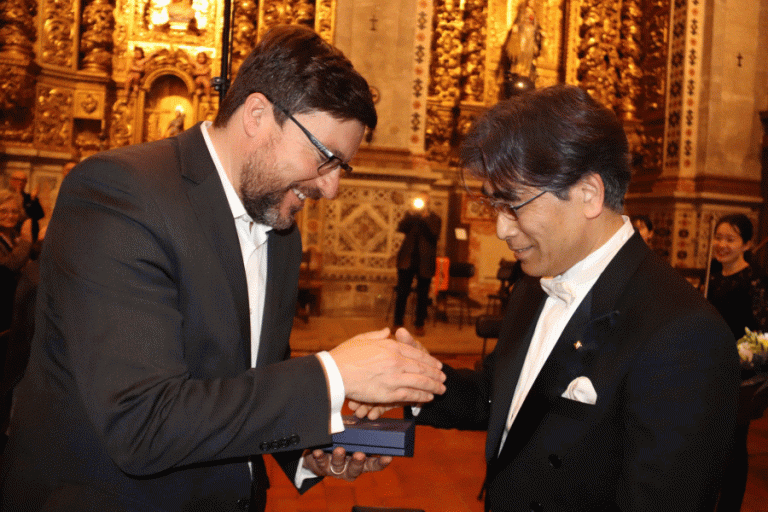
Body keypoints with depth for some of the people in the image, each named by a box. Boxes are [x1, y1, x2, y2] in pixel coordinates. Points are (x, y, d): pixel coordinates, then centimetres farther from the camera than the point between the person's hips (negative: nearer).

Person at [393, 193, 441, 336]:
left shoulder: (434, 218, 7)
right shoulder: (410, 215, 12)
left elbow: (435, 235, -11)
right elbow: (401, 228, -4)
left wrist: (426, 217, -17)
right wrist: (411, 214, -14)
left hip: (424, 262, -1)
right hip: (407, 259, 1)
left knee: (422, 295, 3)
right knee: (402, 292, 0)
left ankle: (419, 325, 13)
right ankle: (398, 323, 9)